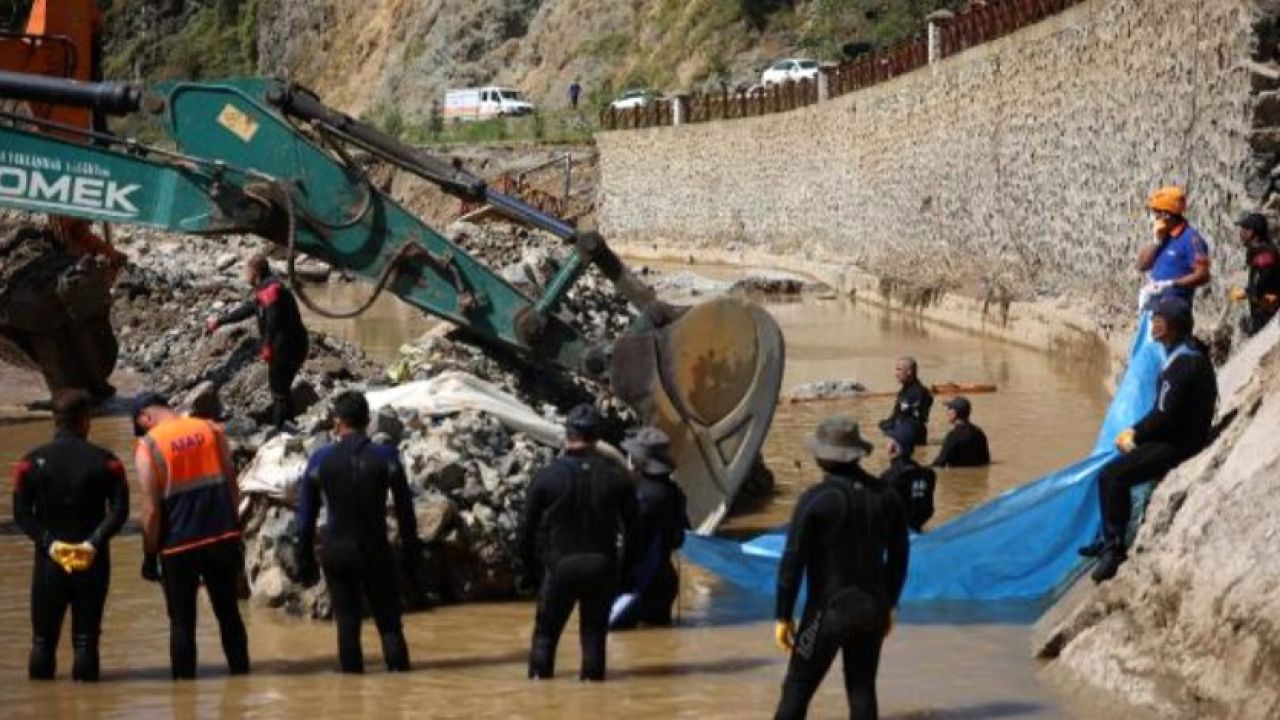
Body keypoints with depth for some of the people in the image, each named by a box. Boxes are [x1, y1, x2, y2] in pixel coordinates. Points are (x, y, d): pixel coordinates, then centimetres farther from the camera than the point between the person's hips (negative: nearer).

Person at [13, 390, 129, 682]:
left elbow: (22, 514, -7)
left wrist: (48, 543, -11)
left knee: (43, 638, 9)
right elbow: (119, 511, -11)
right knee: (86, 638, 4)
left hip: (49, 561, 0)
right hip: (94, 563, 0)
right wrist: (94, 542, -15)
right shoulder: (105, 462, -2)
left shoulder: (31, 462, -1)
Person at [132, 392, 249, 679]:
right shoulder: (212, 430, 4)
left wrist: (149, 556, -1)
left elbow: (151, 510, -10)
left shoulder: (148, 447, -7)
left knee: (182, 621, 6)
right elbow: (232, 485, 6)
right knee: (229, 613, 13)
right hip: (222, 537, 4)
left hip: (179, 546, -4)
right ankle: (240, 674, 17)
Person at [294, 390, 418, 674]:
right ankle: (399, 668, -8)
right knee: (389, 621, 4)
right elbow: (405, 509, 0)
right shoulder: (386, 457, -3)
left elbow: (306, 514, 3)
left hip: (337, 552, 1)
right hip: (375, 551, -1)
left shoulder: (320, 460, -1)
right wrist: (410, 551, 7)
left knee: (347, 622, 6)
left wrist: (305, 556, 11)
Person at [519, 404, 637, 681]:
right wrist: (626, 565, 13)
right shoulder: (617, 476, -1)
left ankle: (539, 678, 6)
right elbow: (632, 526, 3)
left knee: (546, 631, 11)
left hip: (560, 566, -1)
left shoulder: (546, 477, -6)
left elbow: (528, 527, -3)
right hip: (602, 566, 1)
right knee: (594, 630, 12)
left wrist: (529, 562, 11)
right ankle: (592, 674, 4)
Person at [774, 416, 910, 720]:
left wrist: (783, 615, -6)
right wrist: (888, 606, 21)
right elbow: (898, 557, 10)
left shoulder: (816, 499, -13)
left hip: (829, 610, -5)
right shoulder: (886, 496, 3)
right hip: (872, 609, 5)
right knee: (862, 690, 12)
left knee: (797, 691, 2)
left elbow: (793, 561, -14)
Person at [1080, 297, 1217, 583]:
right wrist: (1136, 431, 7)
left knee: (1112, 476, -22)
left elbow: (1164, 415, -23)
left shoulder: (1182, 362, -21)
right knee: (1117, 468, 21)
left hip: (1177, 446, -11)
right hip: (1177, 438, 11)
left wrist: (1135, 436, -7)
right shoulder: (1187, 352, 12)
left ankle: (1114, 546, -19)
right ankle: (1110, 541, 26)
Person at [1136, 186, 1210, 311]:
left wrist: (1171, 284, -24)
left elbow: (1202, 275, -19)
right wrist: (1156, 241, -2)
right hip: (1153, 303, 9)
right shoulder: (1160, 236, 13)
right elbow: (1142, 265, 12)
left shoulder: (1191, 238, -13)